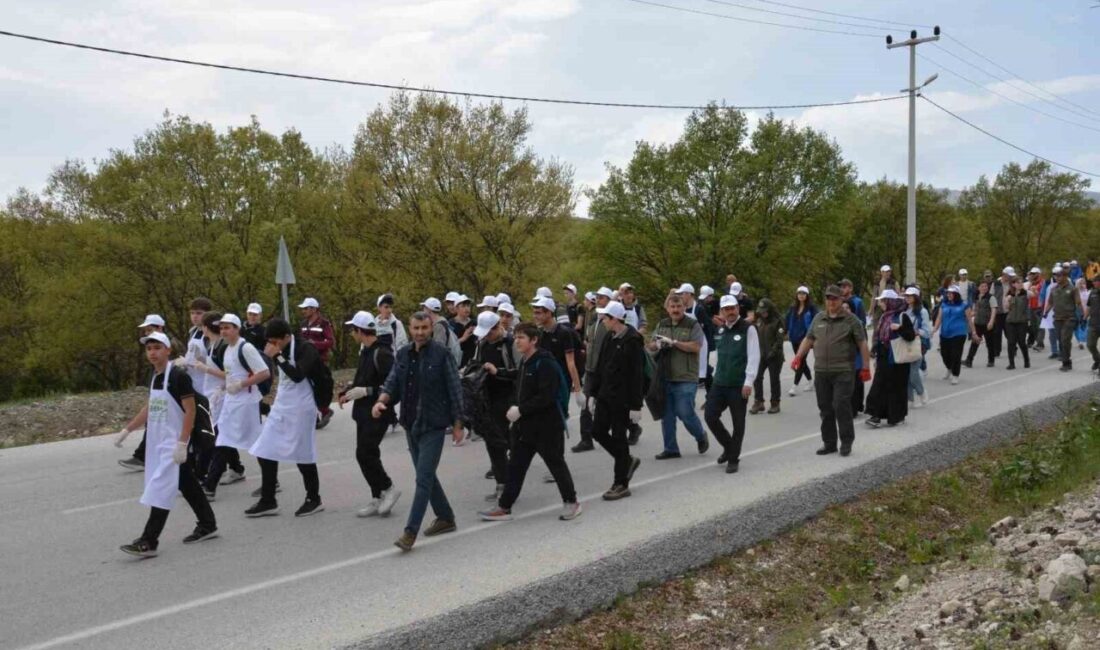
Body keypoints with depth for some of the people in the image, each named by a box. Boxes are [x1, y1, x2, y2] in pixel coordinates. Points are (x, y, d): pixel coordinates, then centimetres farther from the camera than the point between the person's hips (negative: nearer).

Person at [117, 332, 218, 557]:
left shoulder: (179, 376, -16)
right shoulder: (154, 377, 9)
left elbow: (190, 411, -17)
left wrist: (182, 443, -22)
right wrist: (127, 429, 19)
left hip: (174, 443, -8)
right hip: (158, 442, 8)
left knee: (160, 489, -11)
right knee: (186, 485, 16)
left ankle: (148, 542, -10)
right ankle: (208, 525, 28)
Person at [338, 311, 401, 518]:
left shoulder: (382, 353, -16)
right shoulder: (366, 351, 13)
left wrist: (366, 391, -22)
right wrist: (348, 393, 7)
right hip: (364, 413, 10)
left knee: (365, 454, -12)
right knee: (366, 456, 10)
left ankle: (388, 488, 4)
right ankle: (378, 499, 16)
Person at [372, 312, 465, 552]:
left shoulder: (442, 355, -10)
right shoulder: (403, 355, 8)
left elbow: (455, 390, -7)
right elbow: (392, 383, 8)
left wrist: (457, 424, -7)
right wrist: (382, 400, -14)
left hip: (433, 426, -7)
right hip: (410, 424, 7)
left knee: (424, 478, -9)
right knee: (426, 476, 16)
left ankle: (411, 531, -9)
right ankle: (445, 518, 30)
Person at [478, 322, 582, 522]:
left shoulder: (545, 363, -18)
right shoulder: (525, 363, 11)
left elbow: (546, 397, -24)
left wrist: (520, 410, -22)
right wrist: (514, 406, 0)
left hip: (546, 425, -9)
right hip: (525, 426, 9)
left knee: (556, 464, 5)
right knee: (515, 466, 9)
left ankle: (571, 502, 21)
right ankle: (504, 507, 15)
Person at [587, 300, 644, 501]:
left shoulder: (632, 341, -16)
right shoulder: (609, 338, 9)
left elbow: (635, 375, -18)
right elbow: (600, 367, 14)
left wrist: (635, 405, -18)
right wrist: (594, 393, 14)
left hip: (622, 399, -8)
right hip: (605, 395, 8)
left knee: (618, 437, -1)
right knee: (598, 431, 8)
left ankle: (621, 484, 11)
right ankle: (628, 461, 28)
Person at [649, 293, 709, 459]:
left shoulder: (693, 325, -3)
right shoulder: (662, 325, 13)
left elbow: (696, 347, -14)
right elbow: (651, 346, 14)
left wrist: (673, 342, -16)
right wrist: (656, 345, -9)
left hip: (685, 378, -5)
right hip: (664, 377, 5)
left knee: (685, 413, -5)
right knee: (666, 414, 7)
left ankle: (701, 436, 22)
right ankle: (670, 448, 16)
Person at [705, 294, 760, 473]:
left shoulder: (748, 329, -8)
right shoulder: (719, 331, 12)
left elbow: (754, 357, -13)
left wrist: (748, 382, -18)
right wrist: (716, 375, 16)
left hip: (739, 385, -6)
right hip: (719, 383, 6)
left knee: (738, 423, 3)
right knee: (710, 416, 1)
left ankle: (733, 459, 17)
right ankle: (728, 447, 24)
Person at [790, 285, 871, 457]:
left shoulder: (851, 320, -1)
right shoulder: (818, 318, 12)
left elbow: (862, 344, -2)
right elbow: (808, 339, 18)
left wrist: (866, 367, -5)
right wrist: (798, 357, 7)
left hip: (843, 372, -5)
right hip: (821, 371, 5)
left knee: (841, 406, -9)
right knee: (825, 408, 8)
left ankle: (846, 441, 5)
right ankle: (829, 443, 17)